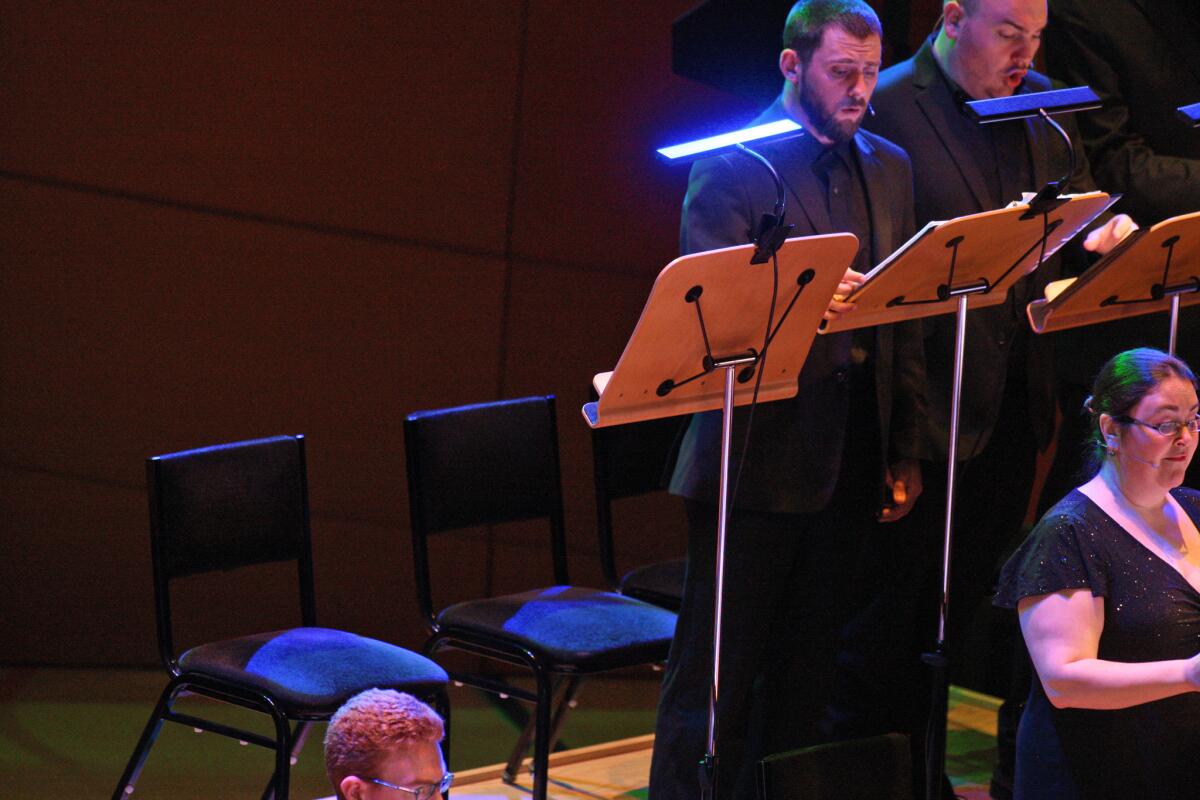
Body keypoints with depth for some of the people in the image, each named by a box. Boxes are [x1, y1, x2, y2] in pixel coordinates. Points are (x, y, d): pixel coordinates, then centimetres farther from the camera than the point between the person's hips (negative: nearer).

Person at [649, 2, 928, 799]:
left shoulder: (888, 167, 13)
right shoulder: (732, 164, -6)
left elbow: (904, 321, 15)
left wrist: (906, 452, 11)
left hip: (850, 453, 6)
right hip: (761, 446, -6)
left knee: (806, 660, 12)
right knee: (719, 665, -3)